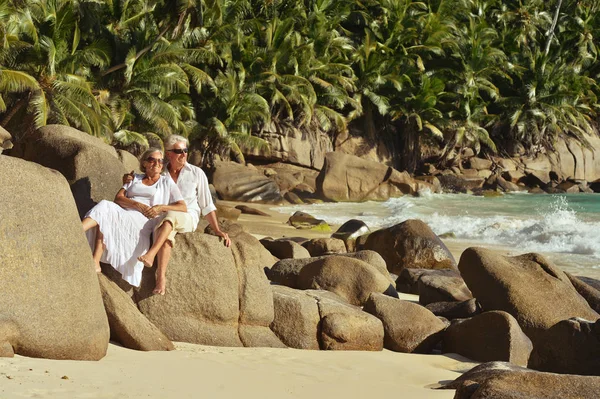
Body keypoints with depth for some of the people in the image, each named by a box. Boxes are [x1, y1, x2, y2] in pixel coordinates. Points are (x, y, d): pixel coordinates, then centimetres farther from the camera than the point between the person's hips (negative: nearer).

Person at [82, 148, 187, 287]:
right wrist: (138, 205, -8)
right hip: (124, 213, 3)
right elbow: (118, 198, 10)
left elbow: (183, 207, 8)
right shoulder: (135, 179, 27)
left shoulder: (167, 183, 18)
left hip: (143, 220, -3)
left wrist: (161, 207, -8)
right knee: (105, 207, -32)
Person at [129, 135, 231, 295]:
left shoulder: (196, 173, 6)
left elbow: (207, 205, 8)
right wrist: (128, 180, -2)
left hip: (188, 218, -1)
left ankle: (151, 255, -54)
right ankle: (161, 278, -53)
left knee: (171, 215, -39)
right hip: (162, 220, 1)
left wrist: (217, 230, 0)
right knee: (166, 235, -38)